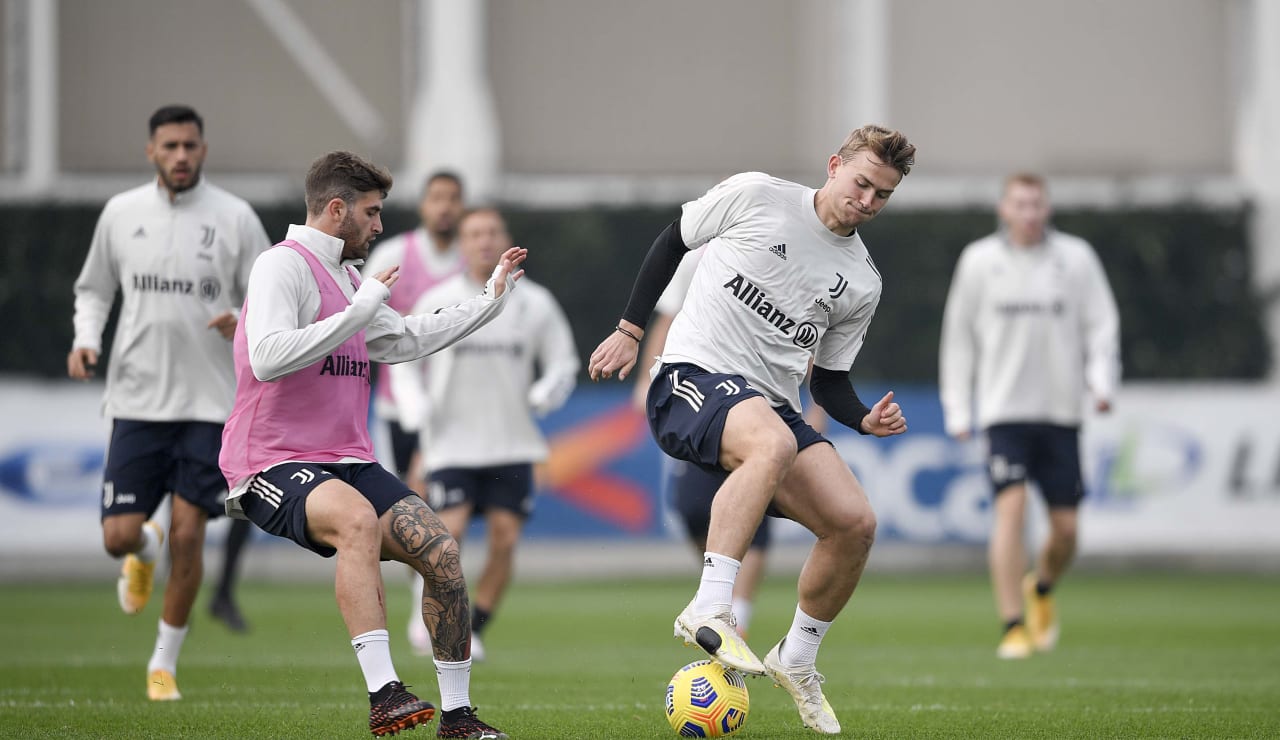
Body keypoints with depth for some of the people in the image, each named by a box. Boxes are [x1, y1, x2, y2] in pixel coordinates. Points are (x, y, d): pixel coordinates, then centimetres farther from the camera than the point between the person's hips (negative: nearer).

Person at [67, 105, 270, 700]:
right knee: (119, 536, -4)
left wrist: (244, 325, -17)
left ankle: (165, 663, 13)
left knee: (187, 534, -5)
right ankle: (145, 552, 36)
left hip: (210, 404, -1)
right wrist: (85, 339, -2)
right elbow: (94, 288, 17)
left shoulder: (234, 217, -1)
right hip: (137, 400, 1)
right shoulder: (121, 213, 4)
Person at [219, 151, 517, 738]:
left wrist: (490, 300, 34)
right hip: (276, 465, -9)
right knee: (359, 519, -37)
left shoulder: (345, 279, 20)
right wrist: (360, 309, -21)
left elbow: (406, 340, 36)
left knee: (441, 550, -7)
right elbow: (267, 358, -24)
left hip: (347, 462, 9)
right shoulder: (284, 265, -8)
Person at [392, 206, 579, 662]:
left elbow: (563, 363, 13)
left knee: (504, 539, -6)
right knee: (450, 531, -16)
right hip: (452, 444, -1)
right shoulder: (437, 303, 3)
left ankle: (473, 630, 8)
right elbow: (405, 361, 11)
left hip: (513, 445, 2)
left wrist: (546, 393, -8)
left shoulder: (535, 304, 5)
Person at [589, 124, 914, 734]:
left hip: (772, 404, 6)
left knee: (855, 523, -12)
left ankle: (797, 659, 12)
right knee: (774, 442, -39)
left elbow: (830, 382, 18)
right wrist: (629, 329, 7)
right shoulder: (755, 197, -1)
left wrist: (865, 420, -3)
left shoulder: (862, 283, 12)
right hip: (695, 377, -6)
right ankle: (708, 611, -42)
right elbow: (673, 240, 11)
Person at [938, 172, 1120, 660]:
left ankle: (1041, 589, 35)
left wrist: (1102, 382, -12)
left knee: (1066, 527, 2)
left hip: (1062, 411, 2)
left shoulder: (1076, 258, 4)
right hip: (1004, 408, -2)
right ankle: (1013, 627, -16)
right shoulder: (978, 260, 4)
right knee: (1011, 507, -18)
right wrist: (957, 410, 5)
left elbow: (1101, 325, 5)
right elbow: (959, 336, 9)